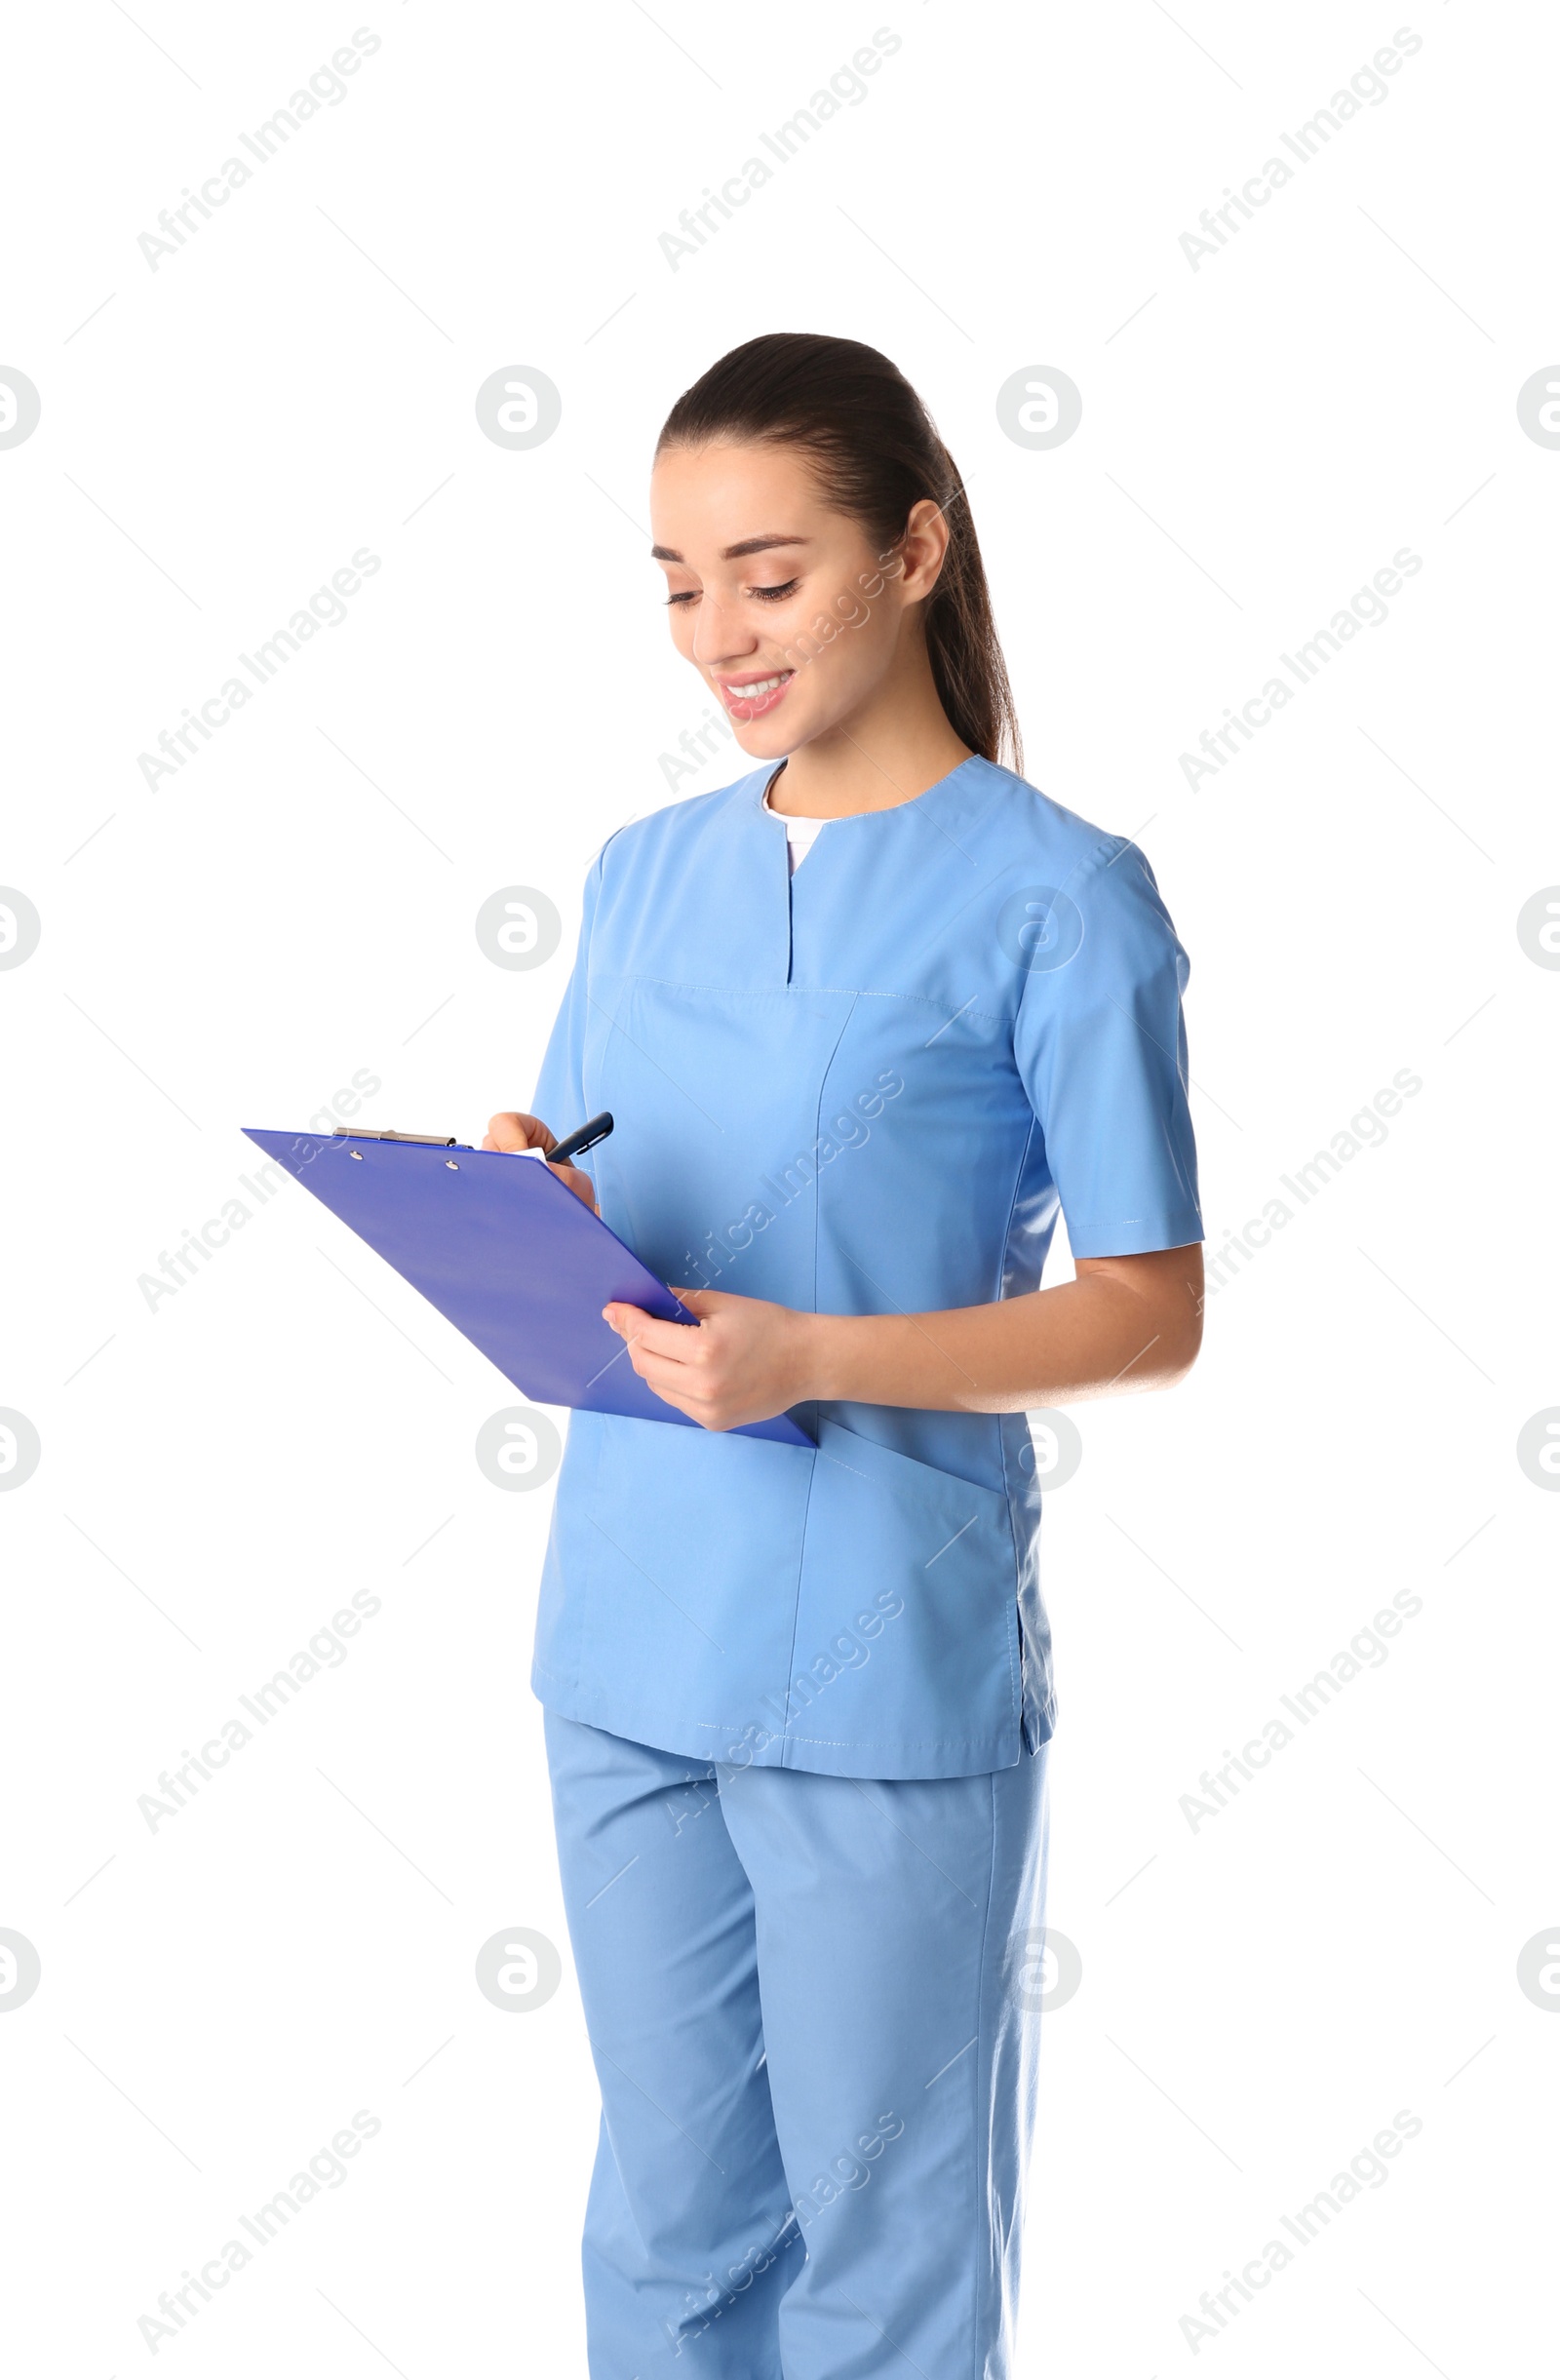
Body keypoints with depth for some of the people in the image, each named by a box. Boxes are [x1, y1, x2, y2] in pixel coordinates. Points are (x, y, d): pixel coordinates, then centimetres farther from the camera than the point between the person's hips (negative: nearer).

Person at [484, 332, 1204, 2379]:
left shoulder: (1059, 898, -8)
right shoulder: (647, 875, 10)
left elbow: (1151, 1311, -10)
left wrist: (818, 1360, -22)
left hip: (890, 1670, -5)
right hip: (625, 1645, 5)